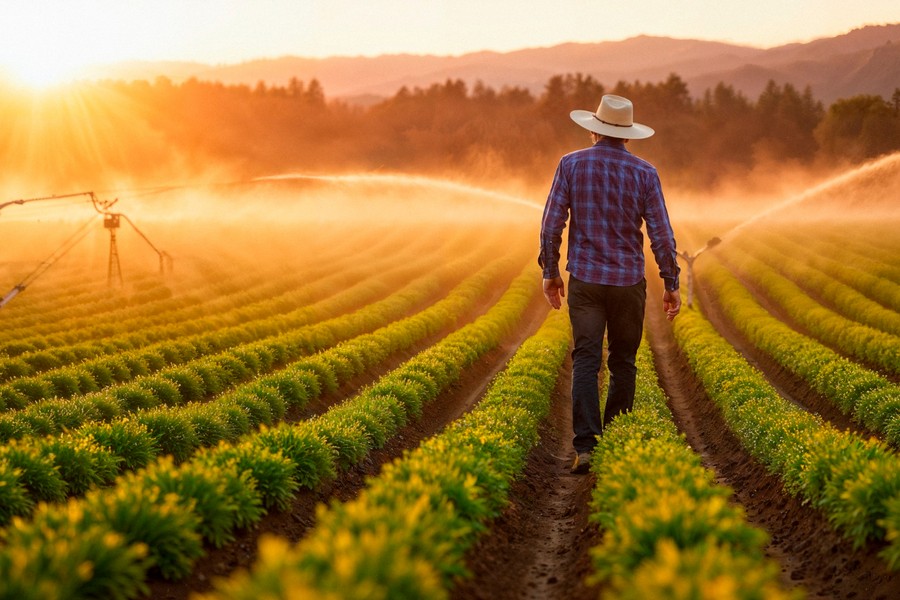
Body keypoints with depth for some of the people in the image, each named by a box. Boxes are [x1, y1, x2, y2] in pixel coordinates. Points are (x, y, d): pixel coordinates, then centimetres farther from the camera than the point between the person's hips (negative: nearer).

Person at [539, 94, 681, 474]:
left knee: (586, 362, -1)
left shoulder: (571, 164, -2)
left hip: (585, 280, 0)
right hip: (629, 282, 1)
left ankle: (585, 446, -14)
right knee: (623, 363, 13)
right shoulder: (645, 172, -2)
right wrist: (672, 284, 4)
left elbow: (551, 224, -3)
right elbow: (661, 233, -4)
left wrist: (550, 271, 9)